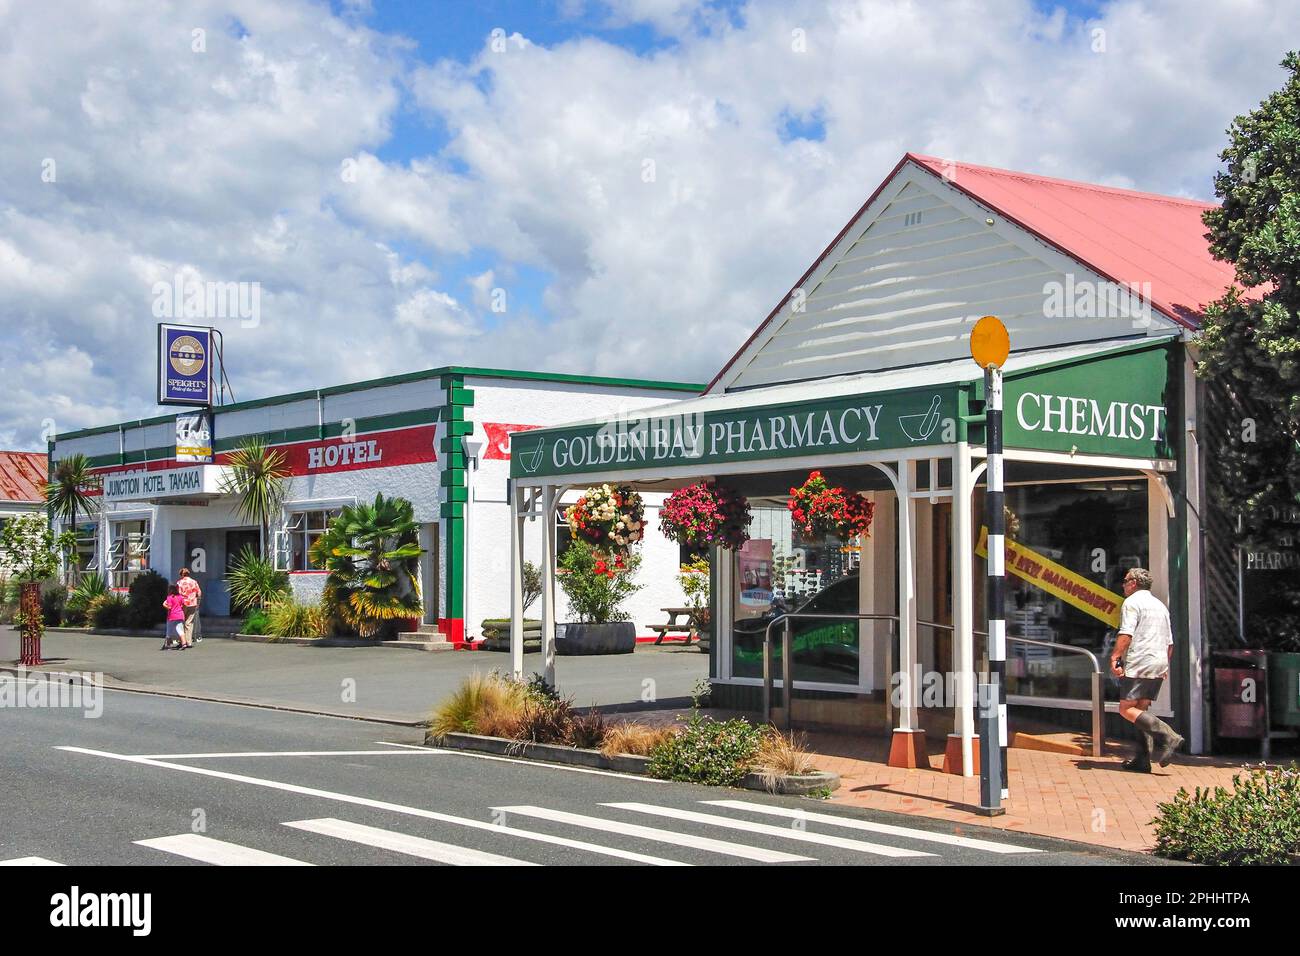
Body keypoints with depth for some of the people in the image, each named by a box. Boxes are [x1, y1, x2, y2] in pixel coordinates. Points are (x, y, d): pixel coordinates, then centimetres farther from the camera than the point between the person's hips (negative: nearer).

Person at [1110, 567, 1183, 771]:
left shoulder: (1132, 602, -4)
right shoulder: (1160, 605, 23)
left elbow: (1126, 634, -17)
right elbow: (1170, 642, 25)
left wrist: (1115, 657, -18)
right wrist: (1165, 665, 31)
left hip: (1138, 664, -9)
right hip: (1159, 665, 9)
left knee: (1127, 709, -11)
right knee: (1140, 710, 10)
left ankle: (1168, 737, -25)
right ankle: (1142, 760, 4)